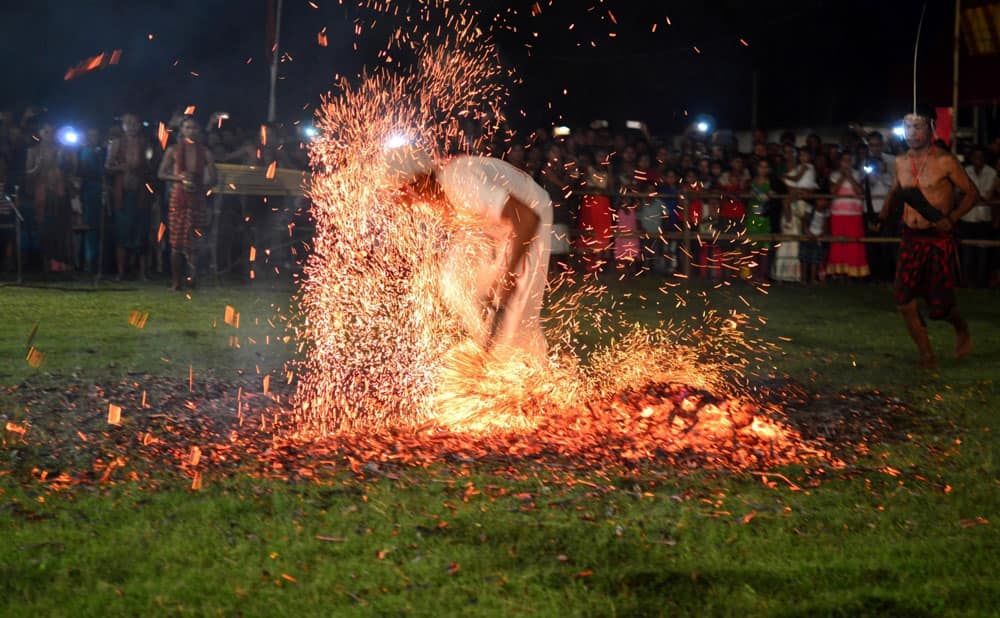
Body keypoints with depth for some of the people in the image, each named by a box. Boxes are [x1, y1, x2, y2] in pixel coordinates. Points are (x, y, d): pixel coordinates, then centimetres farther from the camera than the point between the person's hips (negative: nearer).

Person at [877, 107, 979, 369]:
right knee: (904, 301, -7)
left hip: (939, 239, -5)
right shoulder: (900, 162, 7)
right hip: (910, 238, 5)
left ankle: (961, 329, 33)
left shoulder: (945, 161, -10)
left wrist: (952, 218, -18)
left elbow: (972, 192, -5)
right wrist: (885, 212, 8)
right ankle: (926, 354, 9)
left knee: (940, 305, -2)